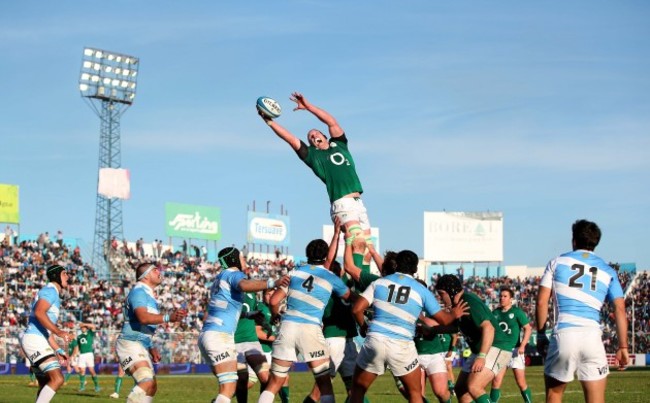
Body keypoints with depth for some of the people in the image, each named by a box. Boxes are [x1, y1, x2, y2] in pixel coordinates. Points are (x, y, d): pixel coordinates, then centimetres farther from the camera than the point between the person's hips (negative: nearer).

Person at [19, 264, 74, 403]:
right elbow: (39, 312, -26)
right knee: (57, 379, -19)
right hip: (34, 340, -11)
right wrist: (58, 331, -30)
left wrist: (58, 350, 27)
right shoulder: (50, 291, -7)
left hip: (39, 341, 11)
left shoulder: (52, 293, 24)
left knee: (45, 384, 13)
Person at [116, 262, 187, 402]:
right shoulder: (138, 291, -13)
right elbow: (143, 317, -32)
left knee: (152, 387, 12)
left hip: (142, 346, 10)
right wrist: (168, 317, -44)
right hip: (130, 344, -10)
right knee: (147, 382, -26)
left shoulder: (149, 295, 18)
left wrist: (151, 348, 19)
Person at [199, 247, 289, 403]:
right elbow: (245, 286, -29)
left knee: (228, 386, 13)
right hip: (219, 336, -10)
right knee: (229, 388, -14)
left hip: (206, 335, 10)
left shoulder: (220, 277, 23)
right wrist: (273, 283, -40)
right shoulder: (234, 274, -4)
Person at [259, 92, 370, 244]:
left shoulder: (338, 145, 21)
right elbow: (291, 139, 5)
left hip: (358, 202, 5)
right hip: (342, 204, -5)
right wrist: (269, 121, 0)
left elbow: (332, 122, 9)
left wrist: (308, 105, 6)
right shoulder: (312, 155, 12)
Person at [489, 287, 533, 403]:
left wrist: (522, 346, -17)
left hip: (515, 350, -3)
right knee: (496, 381, -5)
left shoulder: (517, 311, -5)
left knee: (521, 383, -1)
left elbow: (528, 328, -7)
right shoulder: (495, 313, 7)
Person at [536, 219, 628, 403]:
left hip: (564, 334, -1)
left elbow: (542, 302, 6)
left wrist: (541, 334, 15)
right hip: (592, 336, 1)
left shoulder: (557, 262, 12)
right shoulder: (608, 271, 15)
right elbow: (619, 309, 5)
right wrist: (623, 346, 6)